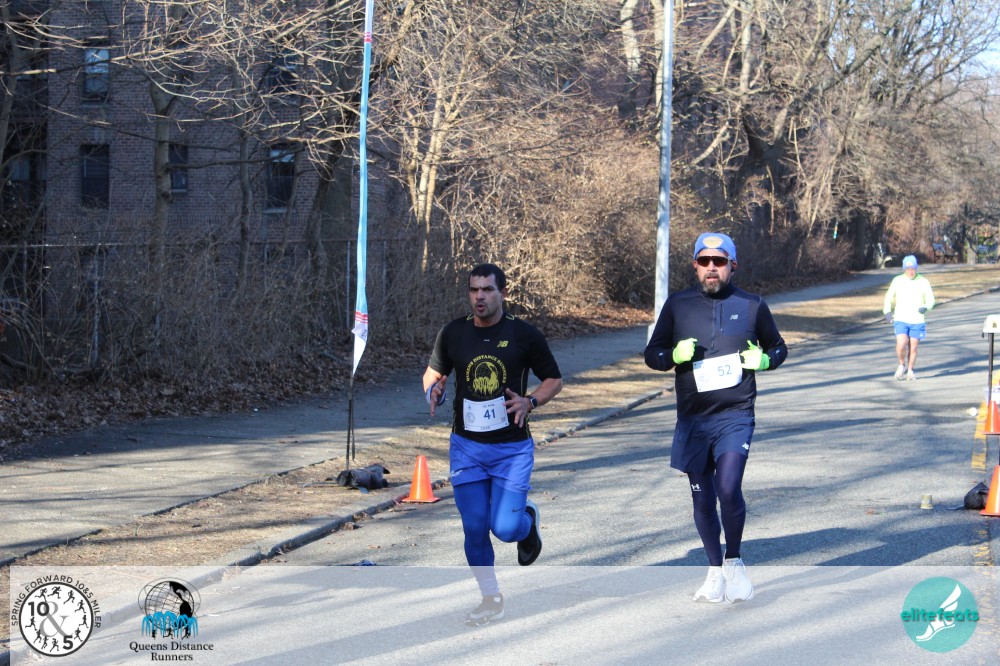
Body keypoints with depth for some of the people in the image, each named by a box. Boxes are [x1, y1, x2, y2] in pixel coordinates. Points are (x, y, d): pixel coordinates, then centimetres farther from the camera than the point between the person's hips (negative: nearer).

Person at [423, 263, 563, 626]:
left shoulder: (524, 335, -5)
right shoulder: (453, 333, 0)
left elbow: (554, 379, 5)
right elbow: (434, 371, 16)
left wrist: (531, 401, -15)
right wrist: (433, 391, -8)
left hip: (512, 447, -2)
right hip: (466, 446, 2)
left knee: (505, 528, -11)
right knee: (475, 529, 0)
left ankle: (528, 519, 26)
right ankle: (491, 599, 19)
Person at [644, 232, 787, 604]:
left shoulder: (752, 306, 4)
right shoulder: (677, 305, 5)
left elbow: (778, 347, 18)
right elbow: (652, 355, 10)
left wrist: (765, 360, -5)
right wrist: (675, 355, -12)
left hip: (735, 416, -2)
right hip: (692, 420, 2)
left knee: (728, 488, -19)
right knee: (702, 500, 8)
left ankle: (734, 561, 4)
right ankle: (715, 571, 27)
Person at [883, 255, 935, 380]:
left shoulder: (923, 282, -1)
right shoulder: (897, 281, 0)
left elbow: (930, 300, 4)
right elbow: (888, 297, 12)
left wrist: (925, 307, -18)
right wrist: (887, 311, -1)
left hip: (917, 321, 1)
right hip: (901, 320, -1)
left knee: (913, 348, 3)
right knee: (901, 345, -16)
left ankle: (910, 371, 21)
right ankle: (902, 365, 10)